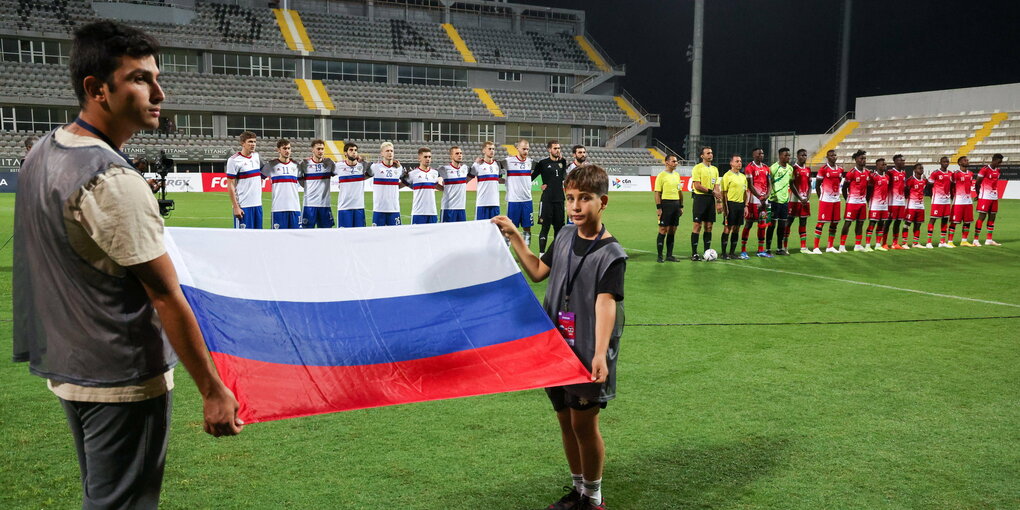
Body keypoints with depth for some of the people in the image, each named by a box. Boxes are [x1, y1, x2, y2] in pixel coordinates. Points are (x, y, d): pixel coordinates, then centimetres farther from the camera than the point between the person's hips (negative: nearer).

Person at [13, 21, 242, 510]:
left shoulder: (42, 153, 5)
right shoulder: (113, 181, -23)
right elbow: (167, 297, -22)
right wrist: (212, 389, -17)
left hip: (66, 367, 9)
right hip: (124, 381, -9)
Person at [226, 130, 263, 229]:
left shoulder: (256, 156, 10)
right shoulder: (234, 160, -9)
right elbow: (230, 185, -11)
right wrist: (236, 207, -15)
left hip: (258, 204, 7)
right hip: (243, 206, -6)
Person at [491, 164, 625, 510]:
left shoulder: (611, 254, -16)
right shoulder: (566, 236, 4)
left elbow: (606, 302, -28)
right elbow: (538, 272, 18)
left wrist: (600, 353, -40)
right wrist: (514, 237, 12)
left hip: (588, 353, -6)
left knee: (584, 423, 1)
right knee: (566, 421, 15)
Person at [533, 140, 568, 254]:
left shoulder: (563, 162, 10)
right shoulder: (543, 163, -2)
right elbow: (531, 176, 1)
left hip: (559, 199, 5)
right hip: (547, 200, -5)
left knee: (559, 227, 9)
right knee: (545, 227, -4)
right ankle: (541, 253, 0)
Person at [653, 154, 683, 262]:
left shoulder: (677, 174, 14)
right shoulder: (661, 175, -7)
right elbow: (657, 192, -10)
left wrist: (681, 206, 15)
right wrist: (658, 207, -15)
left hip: (676, 204, 6)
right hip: (666, 203, -6)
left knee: (672, 231, 8)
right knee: (663, 230, -4)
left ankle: (669, 255, 14)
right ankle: (660, 256, 2)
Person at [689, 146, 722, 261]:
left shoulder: (714, 169, 15)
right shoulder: (697, 168, -5)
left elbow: (716, 187, 14)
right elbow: (697, 186, -13)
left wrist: (719, 201, 6)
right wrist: (711, 191, -10)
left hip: (710, 199, 6)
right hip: (700, 198, -6)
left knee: (709, 226, 6)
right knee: (698, 225, -6)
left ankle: (707, 252, 13)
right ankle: (694, 253, -2)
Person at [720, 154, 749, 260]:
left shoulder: (743, 177, 15)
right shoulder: (727, 176, -6)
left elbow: (746, 192, 19)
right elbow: (724, 193, -9)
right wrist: (725, 207, -14)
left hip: (740, 204, 7)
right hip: (731, 203, -7)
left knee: (736, 229, 8)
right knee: (727, 228, -3)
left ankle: (732, 253, 15)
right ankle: (724, 254, 2)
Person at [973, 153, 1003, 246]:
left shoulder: (998, 171, 12)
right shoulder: (985, 170, -11)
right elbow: (977, 183, -7)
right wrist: (979, 194, 3)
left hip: (994, 197, 8)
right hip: (985, 197, -7)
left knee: (992, 217, 8)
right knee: (981, 217, -7)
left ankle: (989, 240, 13)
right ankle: (975, 240, -5)